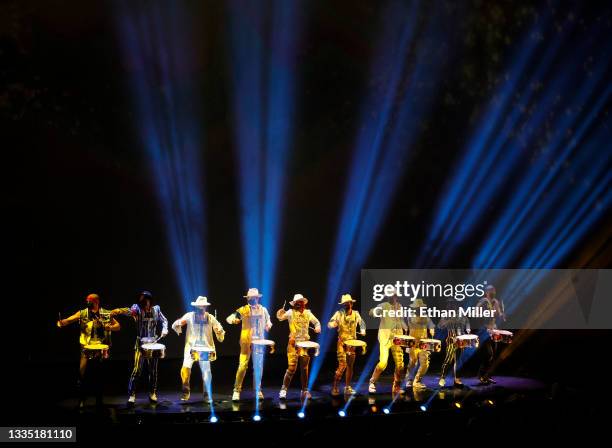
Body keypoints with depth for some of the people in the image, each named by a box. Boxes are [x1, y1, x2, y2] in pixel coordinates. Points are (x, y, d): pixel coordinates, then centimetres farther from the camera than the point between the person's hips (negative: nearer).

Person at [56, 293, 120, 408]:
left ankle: (99, 401, 18)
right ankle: (81, 400, 6)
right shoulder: (82, 313, 0)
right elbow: (69, 320, -11)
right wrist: (62, 323, -33)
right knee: (82, 373, -8)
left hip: (101, 349, 0)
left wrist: (110, 327, -17)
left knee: (99, 374, 7)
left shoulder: (106, 314, 0)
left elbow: (118, 326, 4)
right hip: (86, 348, 0)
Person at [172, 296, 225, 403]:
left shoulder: (210, 318, 6)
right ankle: (186, 391, -1)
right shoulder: (190, 316, 2)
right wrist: (178, 324, -25)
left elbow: (219, 329, 9)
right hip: (191, 347, -1)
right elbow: (175, 325, -2)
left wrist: (219, 331, -14)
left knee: (206, 371, -3)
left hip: (205, 348, 1)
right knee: (186, 368, -20)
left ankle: (207, 395, 13)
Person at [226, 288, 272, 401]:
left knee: (258, 366, 7)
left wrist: (268, 325, 2)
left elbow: (268, 321, 25)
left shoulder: (263, 310, 8)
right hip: (246, 341, -3)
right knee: (243, 365, -8)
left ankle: (258, 390, 19)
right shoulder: (243, 310, -4)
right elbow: (229, 318, -11)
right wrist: (233, 319, -34)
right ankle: (237, 390, -2)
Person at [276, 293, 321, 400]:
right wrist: (280, 312, -26)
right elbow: (280, 317, -6)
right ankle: (284, 389, -2)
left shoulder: (308, 313, 9)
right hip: (293, 343, -3)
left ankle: (305, 390, 18)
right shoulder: (291, 313, 0)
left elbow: (316, 322, 20)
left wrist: (317, 327, -1)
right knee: (292, 367, -11)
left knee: (304, 367, 7)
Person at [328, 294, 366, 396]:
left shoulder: (356, 314, 5)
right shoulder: (339, 313, -5)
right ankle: (334, 387, -5)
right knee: (342, 365, -13)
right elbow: (329, 324, -9)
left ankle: (347, 387, 19)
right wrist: (333, 324, -32)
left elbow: (361, 322, 19)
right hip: (342, 342, -4)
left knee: (350, 365, 7)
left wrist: (362, 330, 0)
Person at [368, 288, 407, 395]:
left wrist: (407, 328, 8)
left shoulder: (399, 307, 12)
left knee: (399, 364, 2)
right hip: (385, 338, -5)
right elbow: (371, 313, -15)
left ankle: (396, 387, 16)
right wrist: (376, 310, -35)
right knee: (383, 363, -14)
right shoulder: (384, 305, -5)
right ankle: (372, 383, 3)